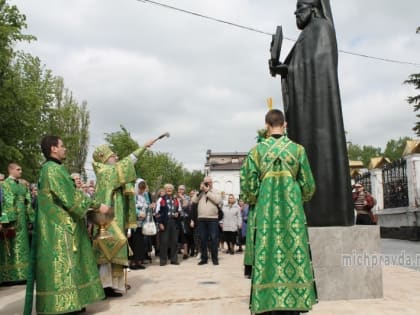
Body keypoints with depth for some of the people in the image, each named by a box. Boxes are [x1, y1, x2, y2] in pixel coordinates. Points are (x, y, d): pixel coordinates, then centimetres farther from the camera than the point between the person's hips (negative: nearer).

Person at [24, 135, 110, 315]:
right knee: (60, 265, -6)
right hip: (59, 228, -10)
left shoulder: (54, 169, 17)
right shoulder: (52, 169, -14)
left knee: (65, 264, 12)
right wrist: (97, 206, -13)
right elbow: (71, 197, -18)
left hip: (61, 227, 10)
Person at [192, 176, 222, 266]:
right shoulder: (200, 193, 15)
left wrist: (207, 192, -11)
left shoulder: (215, 192, 7)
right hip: (201, 219, 3)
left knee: (214, 239, -2)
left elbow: (218, 200, -13)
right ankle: (204, 258, 14)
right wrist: (200, 191, -5)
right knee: (202, 239, 6)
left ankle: (215, 258, 5)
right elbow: (193, 201, 2)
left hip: (213, 219, -3)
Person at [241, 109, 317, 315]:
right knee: (293, 254, 6)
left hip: (266, 211, 0)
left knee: (268, 256, 5)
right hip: (293, 210, 0)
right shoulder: (297, 149, -1)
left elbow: (248, 186, -4)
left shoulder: (257, 151, -2)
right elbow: (308, 186, 1)